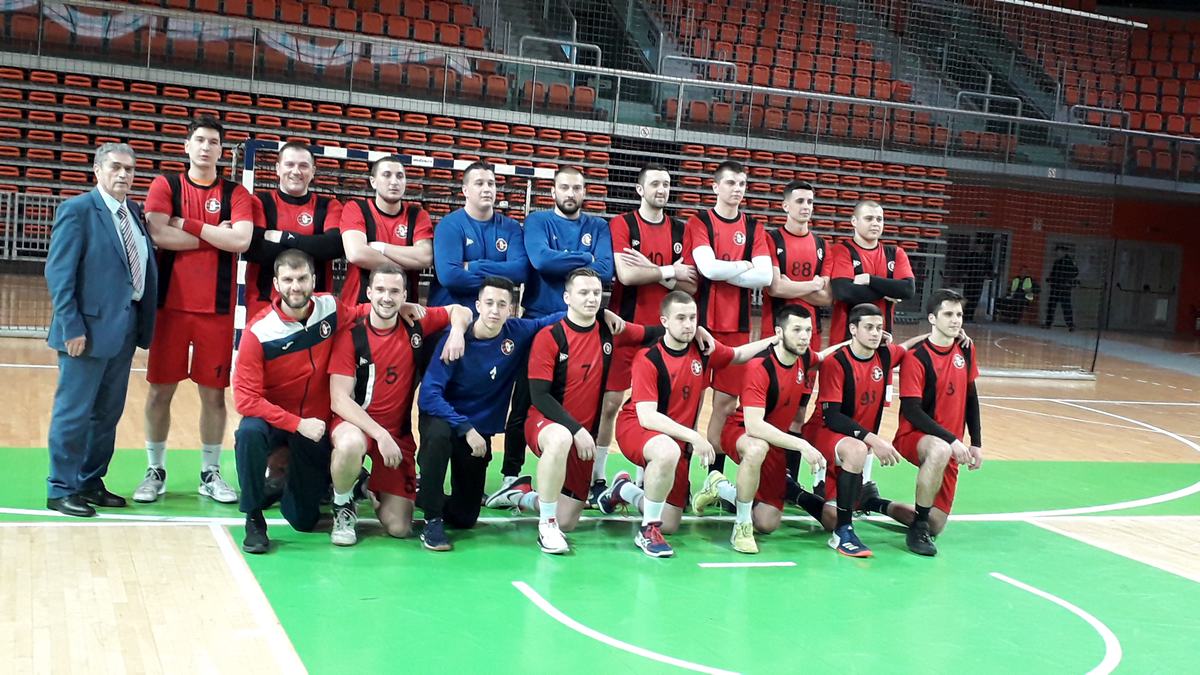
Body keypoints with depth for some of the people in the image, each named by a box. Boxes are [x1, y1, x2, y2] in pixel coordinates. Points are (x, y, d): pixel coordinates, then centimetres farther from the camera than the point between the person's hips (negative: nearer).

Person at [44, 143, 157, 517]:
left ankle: (90, 483, 26)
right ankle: (61, 490, 11)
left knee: (108, 413, 14)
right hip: (90, 327, -7)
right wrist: (71, 327, -17)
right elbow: (59, 273, -12)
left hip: (125, 328, 7)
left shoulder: (134, 212, 13)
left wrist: (144, 323, 5)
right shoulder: (77, 210, -8)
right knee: (74, 412, 1)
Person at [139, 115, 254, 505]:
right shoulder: (165, 186, 3)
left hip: (217, 308, 0)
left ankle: (210, 473, 18)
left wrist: (188, 224, -11)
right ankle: (155, 471, 19)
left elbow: (242, 241, -12)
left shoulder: (235, 194, 4)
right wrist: (216, 236, -10)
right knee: (161, 389, 5)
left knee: (213, 392, 6)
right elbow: (159, 235, -12)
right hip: (171, 304, 0)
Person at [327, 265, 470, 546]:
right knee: (351, 444, -42)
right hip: (354, 421, -3)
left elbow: (460, 311, 12)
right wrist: (380, 434, -25)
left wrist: (456, 332, -11)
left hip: (398, 430, 3)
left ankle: (373, 490, 32)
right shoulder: (351, 334, -14)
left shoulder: (415, 323, -5)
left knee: (399, 528, -4)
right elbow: (339, 400, -16)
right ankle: (343, 506, -9)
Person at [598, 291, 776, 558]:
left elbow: (738, 354, 18)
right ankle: (648, 530, -24)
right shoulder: (648, 359, -20)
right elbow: (647, 417, -26)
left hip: (679, 435, 6)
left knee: (670, 525, 3)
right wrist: (693, 437, -32)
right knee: (668, 451, -43)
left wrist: (774, 340, 6)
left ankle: (624, 489, 33)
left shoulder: (703, 349, -5)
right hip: (636, 427, -6)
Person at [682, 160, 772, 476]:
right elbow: (708, 267, -17)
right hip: (702, 322, -3)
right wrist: (743, 266, -3)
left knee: (727, 401, 5)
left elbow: (765, 276, -4)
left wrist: (723, 272, -9)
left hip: (737, 326, 4)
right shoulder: (700, 222, -1)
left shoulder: (754, 228, 10)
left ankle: (715, 474, 14)